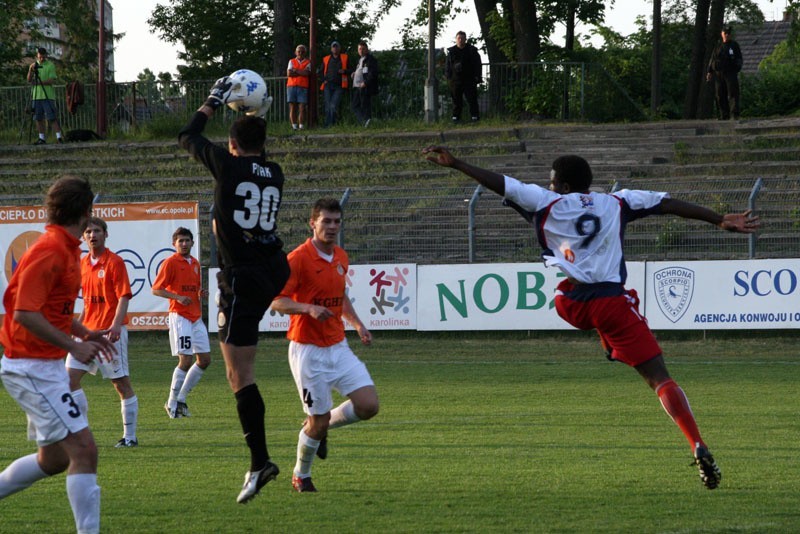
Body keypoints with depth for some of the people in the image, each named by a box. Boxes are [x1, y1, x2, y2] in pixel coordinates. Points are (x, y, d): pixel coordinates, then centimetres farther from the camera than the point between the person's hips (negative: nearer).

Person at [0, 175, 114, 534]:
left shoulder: (66, 248, 12)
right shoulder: (49, 251, -19)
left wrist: (84, 332, 12)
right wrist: (74, 346, -22)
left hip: (45, 366, 10)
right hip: (33, 367, -10)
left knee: (53, 459, 16)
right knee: (83, 449, -14)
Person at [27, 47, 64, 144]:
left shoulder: (50, 65, -1)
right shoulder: (34, 65, 12)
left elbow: (52, 80, -9)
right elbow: (29, 80, 4)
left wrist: (40, 82, -20)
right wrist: (30, 71, -14)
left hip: (48, 95, -4)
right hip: (36, 95, 4)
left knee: (52, 118, -9)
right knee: (38, 118, 4)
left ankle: (59, 136, -9)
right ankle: (42, 138, 9)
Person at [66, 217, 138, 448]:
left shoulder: (115, 262, -7)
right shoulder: (83, 264, 14)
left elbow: (124, 297, -13)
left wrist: (116, 325, -25)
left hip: (110, 332, -7)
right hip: (88, 330, 7)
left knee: (122, 383, -1)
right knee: (70, 375, -4)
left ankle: (130, 436, 6)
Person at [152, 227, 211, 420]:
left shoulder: (195, 263, 15)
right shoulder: (170, 263, -6)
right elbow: (156, 289, -8)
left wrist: (202, 293, 4)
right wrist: (178, 297, -20)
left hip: (196, 317, 8)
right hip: (180, 316, -8)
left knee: (205, 360, 6)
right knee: (186, 361, -12)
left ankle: (181, 399, 16)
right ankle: (172, 404, 0)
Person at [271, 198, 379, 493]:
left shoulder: (341, 258, 10)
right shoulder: (298, 258, -13)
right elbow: (276, 301, -14)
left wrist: (358, 324, 11)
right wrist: (309, 308, -29)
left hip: (338, 346, 6)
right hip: (308, 350, -6)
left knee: (368, 405, -6)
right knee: (319, 419, -3)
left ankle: (321, 427, 21)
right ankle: (301, 476, 22)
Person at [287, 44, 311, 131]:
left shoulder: (308, 62, 10)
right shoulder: (291, 61, 14)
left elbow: (307, 73, -7)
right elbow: (289, 73, 0)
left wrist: (295, 71, -2)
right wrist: (301, 73, -2)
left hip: (303, 87, -1)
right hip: (291, 86, 1)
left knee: (302, 107, -9)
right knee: (292, 107, -3)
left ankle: (301, 125, -8)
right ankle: (294, 125, -2)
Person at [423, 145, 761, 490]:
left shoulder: (546, 204, 10)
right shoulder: (617, 203, 14)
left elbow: (500, 184, 12)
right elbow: (671, 205, 15)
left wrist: (454, 164, 20)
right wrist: (722, 220, 19)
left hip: (573, 304, 0)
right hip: (613, 302, 0)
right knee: (659, 378, -5)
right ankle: (698, 446, -21)